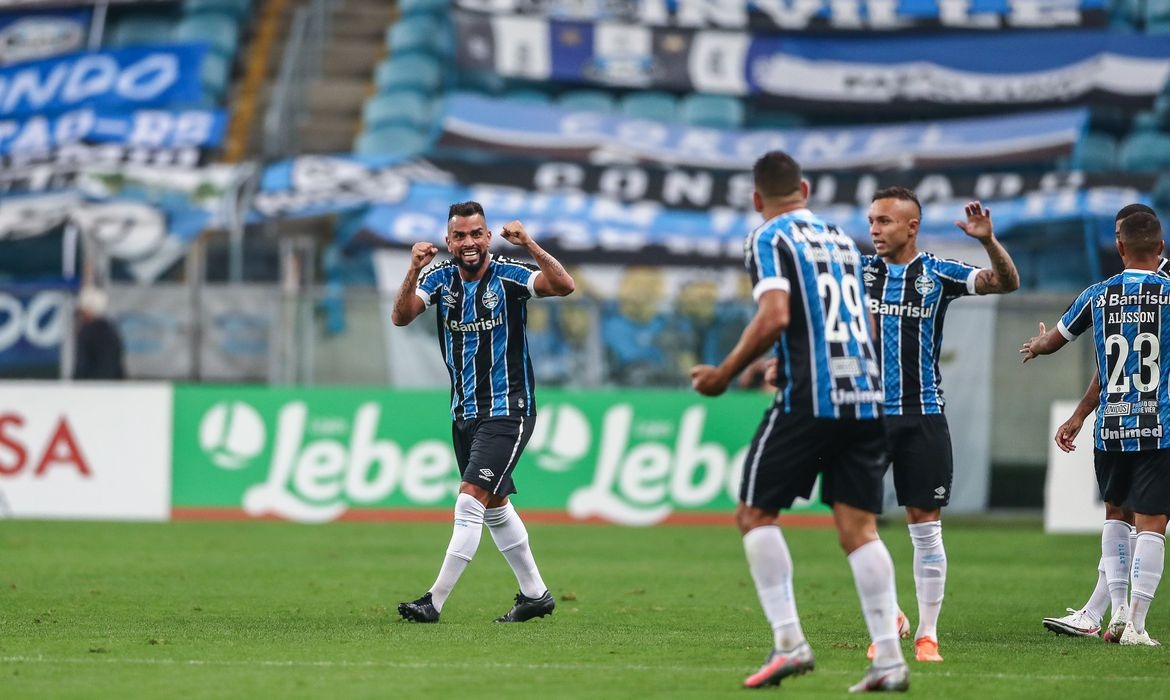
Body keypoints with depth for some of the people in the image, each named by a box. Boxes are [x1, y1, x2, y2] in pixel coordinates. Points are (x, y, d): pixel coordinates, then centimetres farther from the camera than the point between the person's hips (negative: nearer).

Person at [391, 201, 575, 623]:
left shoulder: (508, 275, -13)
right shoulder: (440, 277, 0)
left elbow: (564, 286, -27)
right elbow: (401, 317, -13)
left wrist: (530, 246, -39)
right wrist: (414, 271, -29)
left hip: (507, 411, -7)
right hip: (465, 412, 7)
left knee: (471, 500, -16)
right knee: (495, 507, 16)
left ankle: (435, 603, -17)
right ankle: (535, 594, 30)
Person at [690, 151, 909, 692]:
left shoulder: (769, 240, -1)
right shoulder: (840, 239, 21)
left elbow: (774, 317, -15)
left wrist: (724, 374, -5)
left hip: (810, 398, -6)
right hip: (868, 395, 6)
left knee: (755, 512, 4)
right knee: (858, 528, 5)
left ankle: (789, 642, -7)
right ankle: (889, 658, -5)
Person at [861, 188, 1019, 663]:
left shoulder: (938, 274, 0)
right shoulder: (860, 270, 6)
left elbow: (1006, 282, -8)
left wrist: (988, 241, -25)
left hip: (922, 414, -2)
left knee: (925, 526, 1)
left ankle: (927, 633, 8)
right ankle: (888, 617, 12)